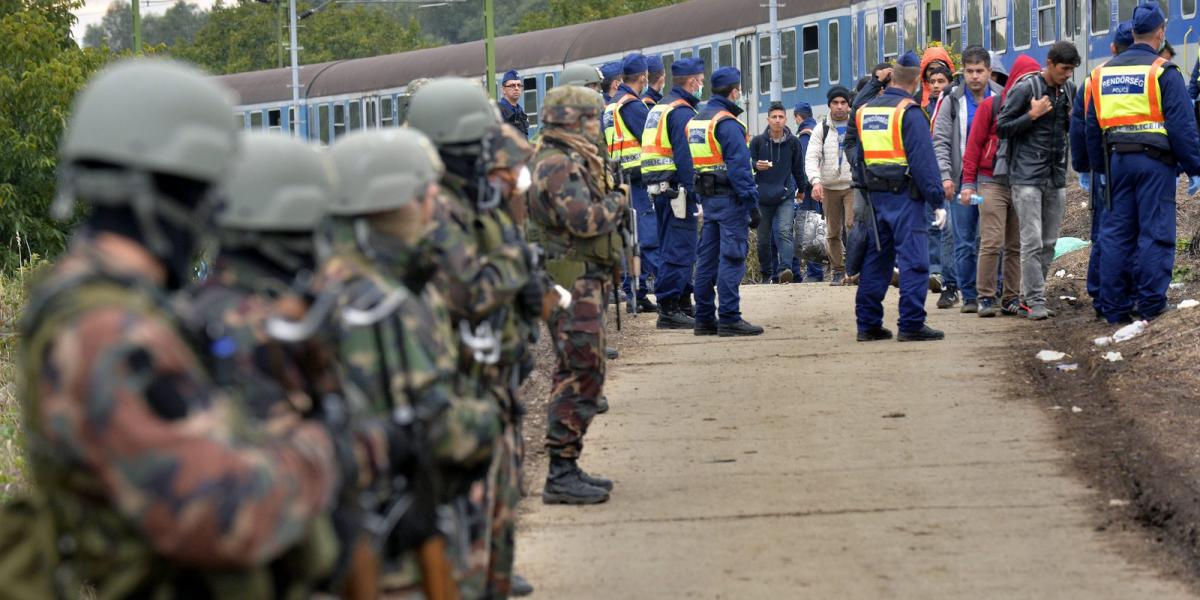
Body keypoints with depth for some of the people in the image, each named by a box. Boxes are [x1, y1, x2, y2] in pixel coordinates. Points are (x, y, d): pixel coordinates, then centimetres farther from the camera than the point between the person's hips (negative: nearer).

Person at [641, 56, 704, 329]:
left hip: (658, 188, 10)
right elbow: (685, 156, -20)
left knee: (672, 247, 15)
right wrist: (692, 191, -20)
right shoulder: (682, 112, -12)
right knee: (679, 248, -8)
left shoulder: (659, 109, 18)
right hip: (676, 190, -10)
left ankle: (682, 304, 22)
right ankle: (669, 308, -10)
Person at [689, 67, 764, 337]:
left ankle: (704, 318, 14)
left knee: (707, 258, 11)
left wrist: (699, 195, 16)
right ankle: (729, 319, -9)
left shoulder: (695, 121, 14)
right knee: (731, 258, -7)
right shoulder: (728, 123, -14)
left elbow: (691, 163, 15)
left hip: (706, 197, 9)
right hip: (730, 199, -9)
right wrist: (752, 203, -17)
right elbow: (739, 167, -18)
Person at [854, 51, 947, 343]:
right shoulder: (909, 112, -11)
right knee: (913, 260, -4)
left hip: (874, 195, 7)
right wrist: (937, 200, -11)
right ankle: (911, 325, -8)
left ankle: (868, 324, 15)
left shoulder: (864, 111, 11)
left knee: (876, 259, 13)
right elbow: (924, 160, -14)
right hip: (904, 195, -7)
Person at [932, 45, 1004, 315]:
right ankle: (969, 296, 7)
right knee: (964, 243, 1)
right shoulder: (952, 101, 3)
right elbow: (940, 141, 2)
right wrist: (945, 175, -9)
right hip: (962, 181, 0)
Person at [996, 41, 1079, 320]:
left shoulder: (1069, 90, 9)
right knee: (1032, 241, -10)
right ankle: (1035, 301, -8)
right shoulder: (1025, 89, -9)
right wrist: (1032, 115, -16)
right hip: (1028, 176, -6)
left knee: (1049, 243, 8)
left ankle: (1030, 296, 17)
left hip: (1056, 176, 6)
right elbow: (1001, 128, -6)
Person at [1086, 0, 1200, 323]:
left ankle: (1113, 305, 9)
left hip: (1117, 160, 5)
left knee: (1115, 232, 9)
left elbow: (1092, 127, 17)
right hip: (1155, 161, -5)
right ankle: (1151, 302, -2)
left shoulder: (1103, 73, 11)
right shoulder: (1163, 72, -7)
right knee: (1155, 232, -1)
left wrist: (1099, 165, 24)